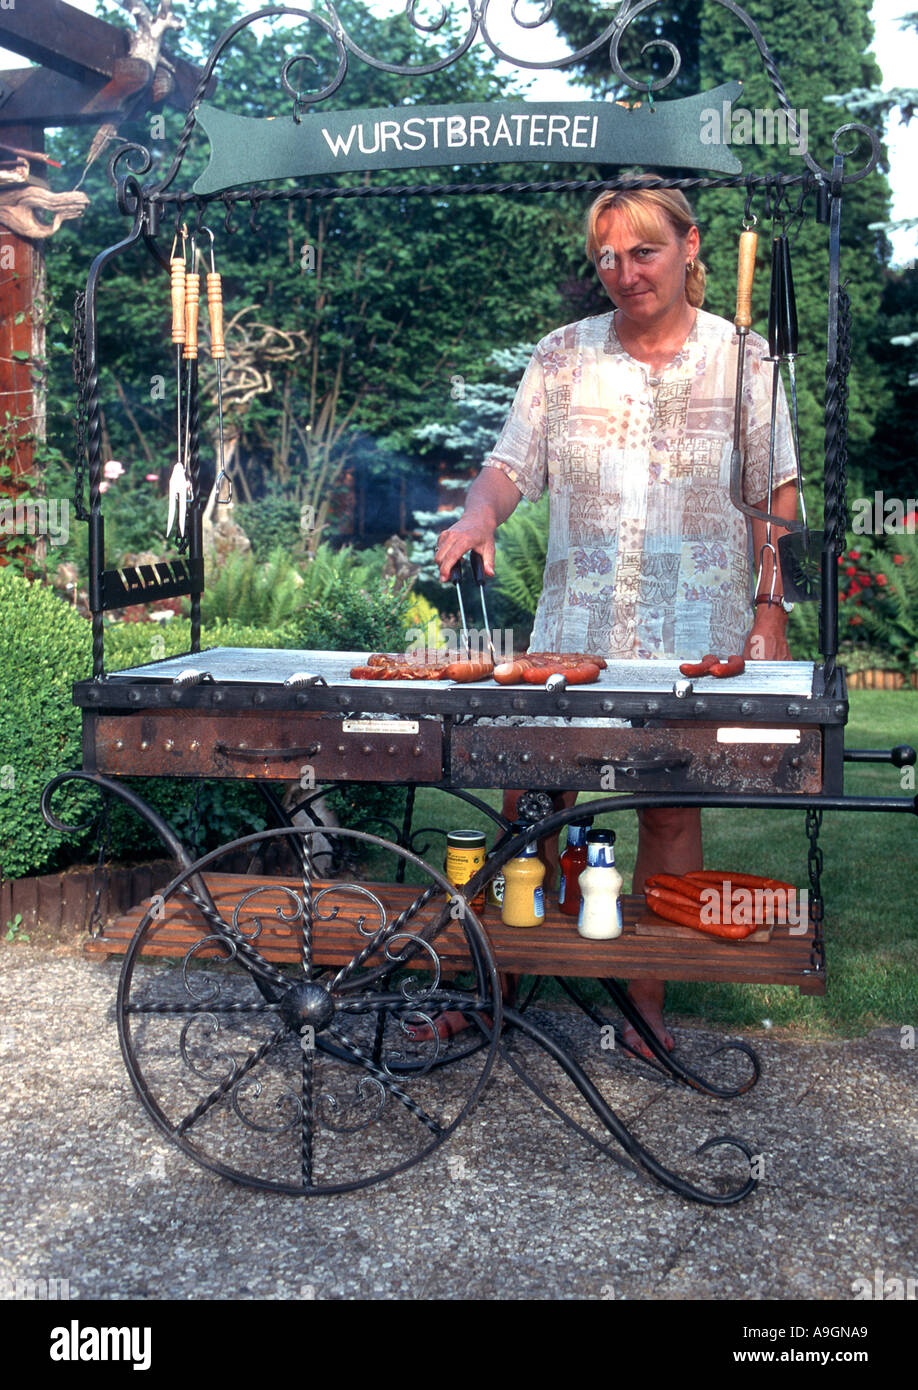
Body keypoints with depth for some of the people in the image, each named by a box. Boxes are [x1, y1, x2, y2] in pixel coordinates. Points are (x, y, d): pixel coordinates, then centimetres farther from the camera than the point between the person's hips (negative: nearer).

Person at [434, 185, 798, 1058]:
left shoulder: (743, 359, 4)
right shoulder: (563, 356, 7)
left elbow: (775, 498, 5)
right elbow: (510, 465, 5)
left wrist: (769, 610, -2)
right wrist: (479, 516, -16)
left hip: (696, 631, -1)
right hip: (571, 627, 2)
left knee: (670, 805, 4)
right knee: (529, 798, 0)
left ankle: (647, 998, 18)